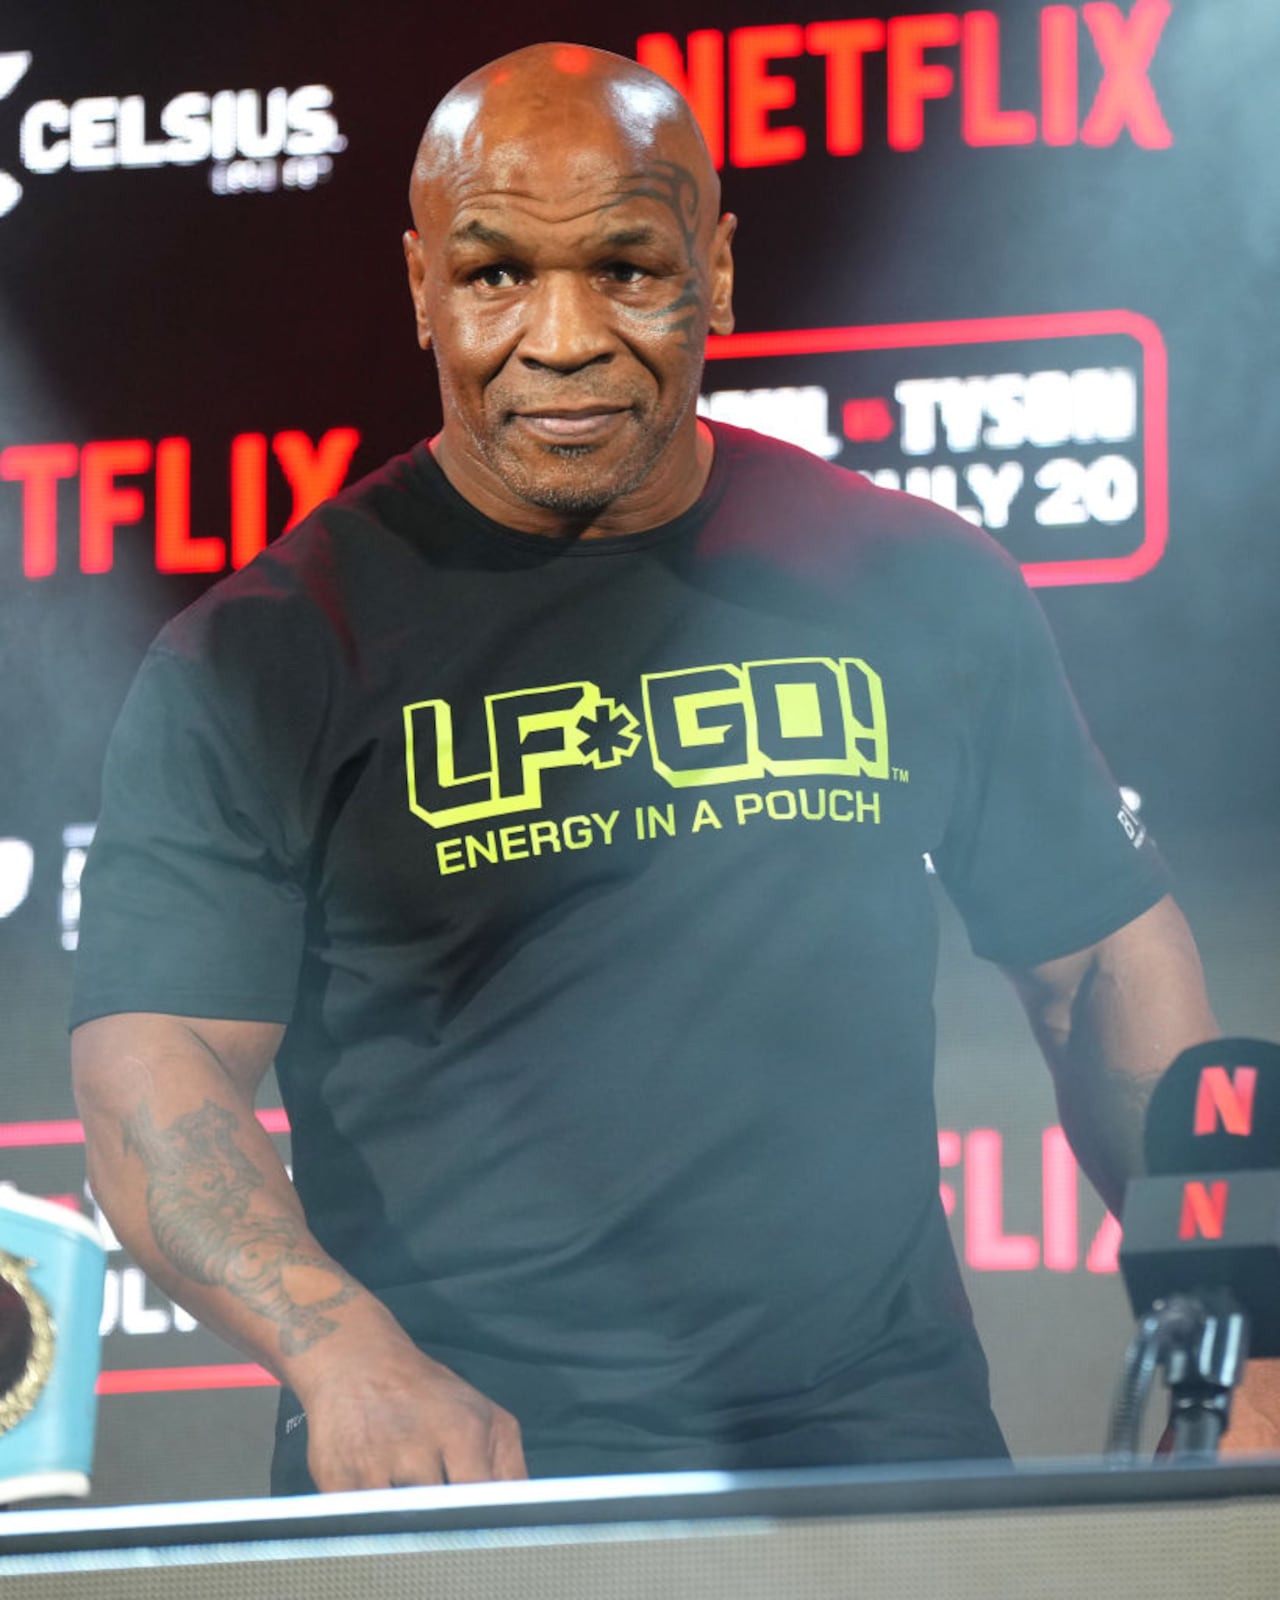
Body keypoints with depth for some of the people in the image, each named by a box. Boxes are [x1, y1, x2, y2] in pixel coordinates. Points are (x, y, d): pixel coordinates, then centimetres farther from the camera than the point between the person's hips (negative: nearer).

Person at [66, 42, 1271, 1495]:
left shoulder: (919, 593, 9)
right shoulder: (262, 661, 0)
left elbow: (1102, 957, 16)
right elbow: (150, 1071, -8)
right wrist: (350, 1356, -25)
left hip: (881, 1441, 2)